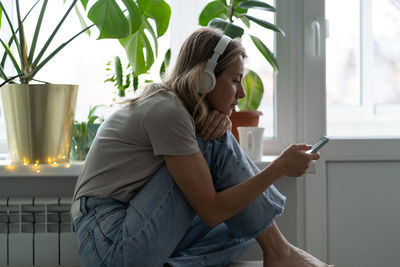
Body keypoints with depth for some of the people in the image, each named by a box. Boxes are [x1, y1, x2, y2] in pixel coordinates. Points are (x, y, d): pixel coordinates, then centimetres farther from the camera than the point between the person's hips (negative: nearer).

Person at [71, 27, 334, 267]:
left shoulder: (166, 100, 11)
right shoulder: (167, 111, -17)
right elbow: (211, 211, -18)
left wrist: (221, 118, -4)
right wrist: (280, 167, -14)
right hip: (111, 244, -10)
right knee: (216, 143, -14)